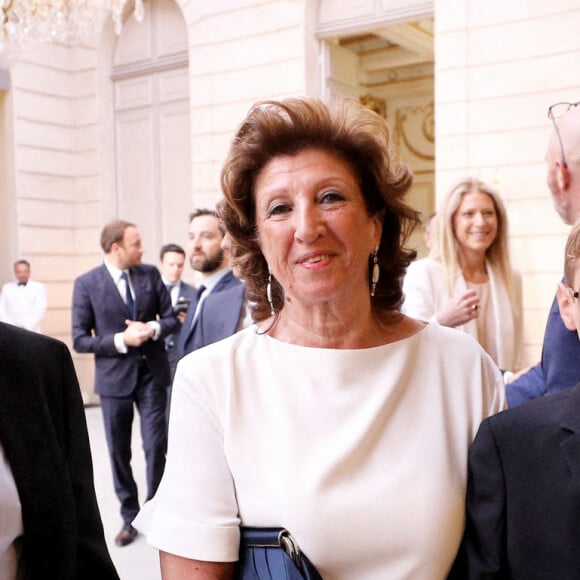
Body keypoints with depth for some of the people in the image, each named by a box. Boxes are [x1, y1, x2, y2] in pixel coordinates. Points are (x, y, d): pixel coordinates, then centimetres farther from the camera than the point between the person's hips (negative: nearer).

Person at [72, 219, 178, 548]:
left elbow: (172, 318, 5)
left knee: (156, 445, 1)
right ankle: (130, 517, 27)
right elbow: (80, 340, -8)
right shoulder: (87, 284, -7)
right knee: (119, 451, 10)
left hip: (152, 373, 1)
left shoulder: (151, 274, 1)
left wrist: (153, 329, -16)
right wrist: (120, 340, -20)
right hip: (114, 377, -1)